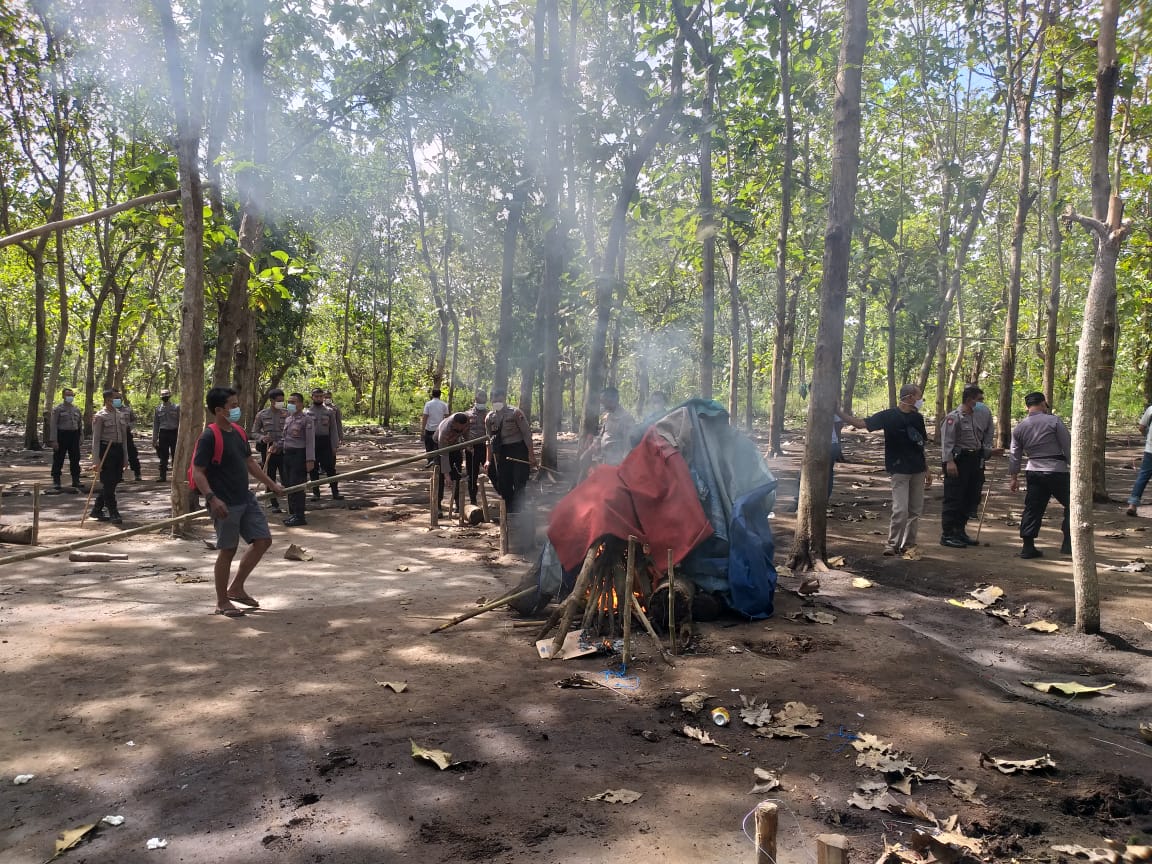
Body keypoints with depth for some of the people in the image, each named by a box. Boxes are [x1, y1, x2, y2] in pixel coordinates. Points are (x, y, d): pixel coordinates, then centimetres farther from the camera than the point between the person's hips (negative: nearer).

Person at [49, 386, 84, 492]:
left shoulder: (76, 409, 11)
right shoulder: (58, 409, -5)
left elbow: (80, 424, 18)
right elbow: (53, 425, -9)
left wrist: (81, 436, 11)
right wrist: (53, 440, -15)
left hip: (74, 435, 5)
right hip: (62, 435, -5)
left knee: (75, 459, 8)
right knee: (58, 460, 2)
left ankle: (76, 481, 16)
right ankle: (56, 481, 12)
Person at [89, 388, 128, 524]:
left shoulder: (120, 415, 12)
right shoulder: (100, 416, -8)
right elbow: (95, 439, -11)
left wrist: (125, 456, 14)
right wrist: (96, 461, -16)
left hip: (118, 449, 7)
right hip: (106, 450, -7)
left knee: (113, 482, 11)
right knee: (108, 483, -3)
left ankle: (97, 510, 25)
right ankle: (113, 514, 3)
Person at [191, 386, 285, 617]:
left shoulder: (238, 432, 9)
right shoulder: (209, 437, -16)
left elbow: (250, 462, 20)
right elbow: (198, 472, -18)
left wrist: (271, 484, 20)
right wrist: (212, 498, -30)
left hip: (246, 499, 8)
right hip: (225, 504, -8)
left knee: (263, 540, 9)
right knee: (227, 551, 1)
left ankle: (236, 587, 23)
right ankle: (222, 602, 17)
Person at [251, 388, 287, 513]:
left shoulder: (286, 414, 0)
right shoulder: (261, 414, 1)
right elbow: (253, 433, 6)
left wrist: (277, 445, -15)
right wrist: (262, 438, -15)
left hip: (282, 450, -1)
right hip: (267, 450, 1)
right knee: (270, 478, 8)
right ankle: (273, 503, 19)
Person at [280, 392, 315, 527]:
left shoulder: (307, 419, -10)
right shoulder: (287, 418, 14)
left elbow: (310, 441, -14)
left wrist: (310, 460, -18)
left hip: (299, 455, -8)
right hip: (287, 454, 8)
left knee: (297, 486, -7)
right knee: (289, 485, 12)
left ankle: (299, 517, 0)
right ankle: (293, 513, 23)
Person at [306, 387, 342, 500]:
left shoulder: (329, 411, 7)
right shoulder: (307, 412, 6)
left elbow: (333, 429, 5)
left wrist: (335, 445, -2)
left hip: (326, 442, -1)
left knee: (330, 468, -3)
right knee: (313, 470, 6)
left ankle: (335, 492, -1)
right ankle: (315, 492, 16)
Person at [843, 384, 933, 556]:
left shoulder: (917, 418, 10)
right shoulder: (889, 416, -7)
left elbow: (921, 446, 16)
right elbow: (861, 423, -11)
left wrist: (927, 470, 16)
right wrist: (840, 413, -22)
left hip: (917, 470, 6)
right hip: (899, 470, -6)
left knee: (916, 510, 8)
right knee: (901, 510, -11)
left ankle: (908, 544, 19)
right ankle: (892, 545, 2)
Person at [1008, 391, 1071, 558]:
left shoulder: (1019, 427, 7)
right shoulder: (1054, 421, -6)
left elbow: (1014, 455, 10)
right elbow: (1068, 446, -6)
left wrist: (1014, 477, 17)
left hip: (1033, 472, 4)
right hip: (1056, 471, -4)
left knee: (1033, 508, 7)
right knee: (1071, 505, 9)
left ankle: (1028, 546, 6)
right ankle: (1068, 543, 7)